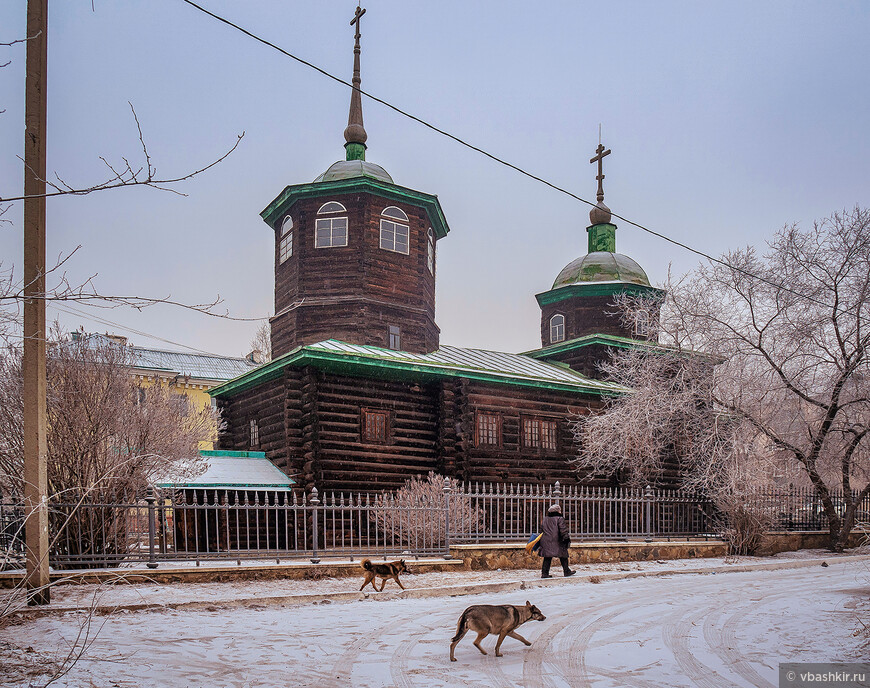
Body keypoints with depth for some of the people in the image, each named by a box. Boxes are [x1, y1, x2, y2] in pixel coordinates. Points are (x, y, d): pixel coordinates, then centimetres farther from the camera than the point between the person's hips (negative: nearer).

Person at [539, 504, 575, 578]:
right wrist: (566, 539, -13)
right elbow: (563, 530, -15)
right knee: (563, 557, 7)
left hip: (546, 541, 6)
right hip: (557, 542, -6)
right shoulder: (559, 519, -7)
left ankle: (544, 573, 1)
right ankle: (566, 571, 13)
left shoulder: (545, 519, 12)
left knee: (547, 558, 6)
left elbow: (542, 530, 21)